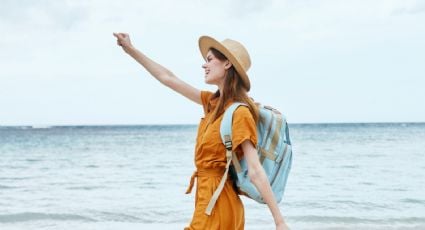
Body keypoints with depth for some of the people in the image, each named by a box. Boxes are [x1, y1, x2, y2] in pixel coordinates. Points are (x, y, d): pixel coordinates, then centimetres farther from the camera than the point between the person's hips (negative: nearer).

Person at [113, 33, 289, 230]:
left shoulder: (239, 112, -16)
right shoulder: (214, 103, 9)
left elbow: (256, 172, -21)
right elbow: (168, 79, 18)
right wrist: (131, 50, 23)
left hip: (217, 201, -8)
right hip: (209, 198, 8)